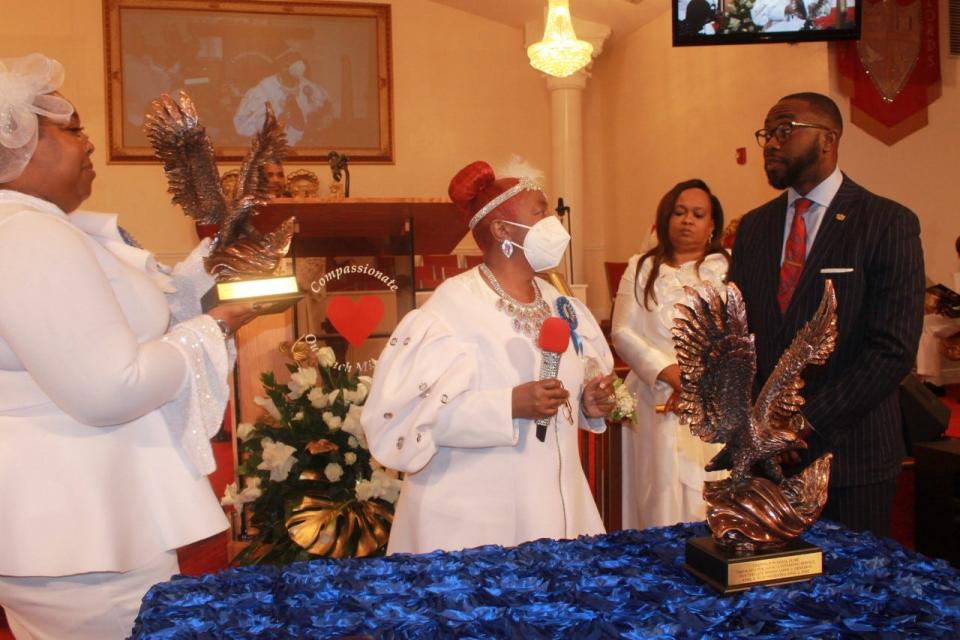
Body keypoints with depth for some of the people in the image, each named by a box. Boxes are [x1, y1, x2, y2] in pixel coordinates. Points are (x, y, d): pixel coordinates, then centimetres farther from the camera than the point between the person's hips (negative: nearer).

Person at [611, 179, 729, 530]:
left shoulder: (728, 269, 8)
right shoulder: (642, 268, 11)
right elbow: (622, 332, 3)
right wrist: (669, 372, -10)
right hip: (657, 404, 1)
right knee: (662, 498, 0)